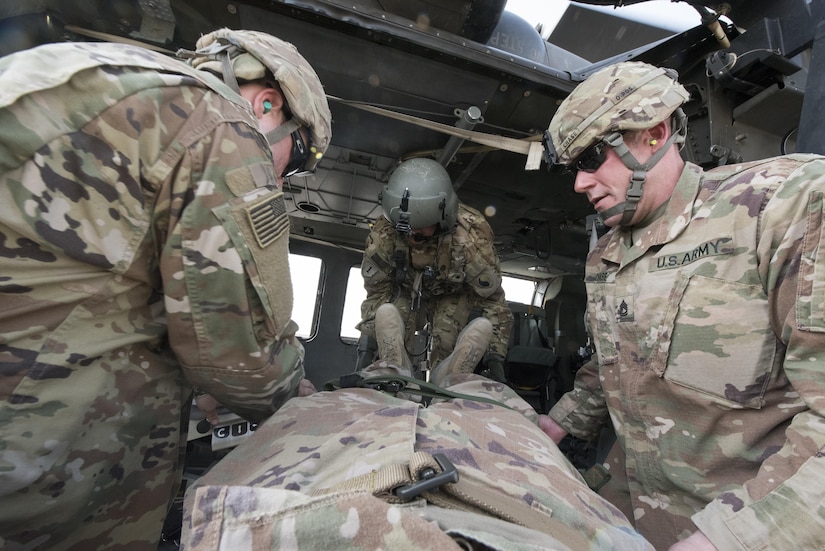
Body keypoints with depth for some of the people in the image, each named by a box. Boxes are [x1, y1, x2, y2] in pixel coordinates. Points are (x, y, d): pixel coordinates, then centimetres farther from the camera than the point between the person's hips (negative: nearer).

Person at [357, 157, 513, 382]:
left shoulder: (470, 239, -41)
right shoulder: (383, 233, -34)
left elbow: (491, 299, -27)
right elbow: (376, 291, -19)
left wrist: (495, 358, -29)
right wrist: (367, 347, -24)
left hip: (452, 294, -1)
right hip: (407, 290, 2)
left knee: (445, 345, -15)